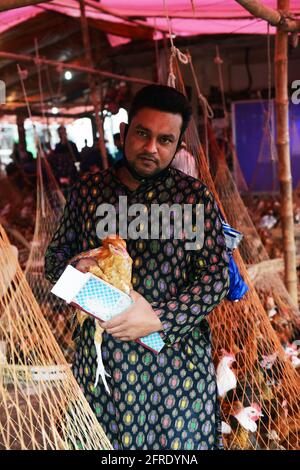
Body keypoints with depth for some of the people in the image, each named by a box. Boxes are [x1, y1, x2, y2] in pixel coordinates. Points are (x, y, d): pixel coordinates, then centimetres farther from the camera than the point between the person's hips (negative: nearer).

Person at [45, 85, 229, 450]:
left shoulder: (194, 197, -3)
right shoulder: (88, 191, 5)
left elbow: (216, 276, -7)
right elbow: (55, 255, 13)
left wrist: (159, 318, -20)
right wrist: (74, 270, -12)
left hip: (177, 358, -2)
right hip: (100, 357, 2)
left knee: (180, 440, 7)